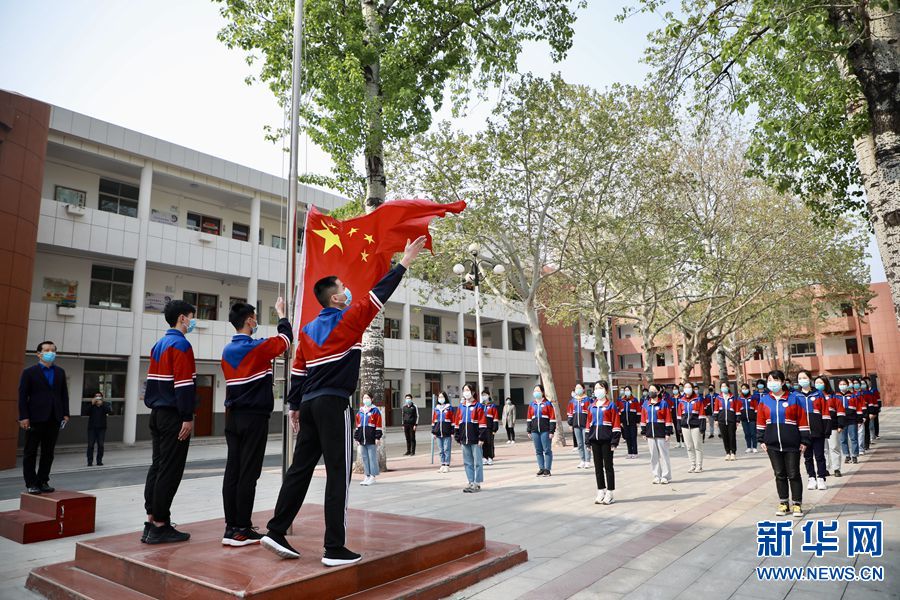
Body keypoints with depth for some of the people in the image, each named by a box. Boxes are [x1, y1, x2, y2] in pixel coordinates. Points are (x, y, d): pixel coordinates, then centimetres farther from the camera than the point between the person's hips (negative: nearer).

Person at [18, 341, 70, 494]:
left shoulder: (60, 372, 12)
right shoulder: (29, 372, 0)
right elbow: (22, 396, -4)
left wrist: (65, 413, 4)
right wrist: (24, 417, -11)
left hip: (54, 418, 4)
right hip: (36, 418, -4)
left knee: (48, 452, 8)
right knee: (30, 452, 4)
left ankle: (43, 481, 16)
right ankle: (31, 483, 11)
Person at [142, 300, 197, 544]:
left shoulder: (159, 345, 16)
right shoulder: (181, 344, -13)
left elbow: (152, 380, 18)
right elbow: (183, 384, -20)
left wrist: (154, 406, 21)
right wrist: (187, 418, -18)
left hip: (157, 414, 10)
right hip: (173, 416, -9)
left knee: (157, 466, 12)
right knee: (170, 470, -4)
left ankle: (151, 522, 17)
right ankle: (160, 526, 1)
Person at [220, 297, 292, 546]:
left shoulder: (227, 351, 9)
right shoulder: (258, 347, -11)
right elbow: (286, 338, 5)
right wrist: (281, 312, 17)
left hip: (232, 417, 7)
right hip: (255, 417, -7)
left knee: (232, 471, 7)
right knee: (248, 474, -3)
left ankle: (231, 526, 12)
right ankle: (242, 530, 1)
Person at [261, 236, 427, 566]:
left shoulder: (307, 330, 15)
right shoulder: (349, 320, -5)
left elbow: (297, 372, 16)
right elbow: (379, 293, -2)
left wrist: (295, 407, 22)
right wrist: (404, 262, 6)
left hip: (309, 403, 8)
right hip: (333, 404, -7)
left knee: (300, 469, 13)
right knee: (338, 474, -4)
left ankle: (276, 532, 17)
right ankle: (335, 549, -1)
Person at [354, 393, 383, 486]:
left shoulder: (375, 410, -1)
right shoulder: (360, 411, 14)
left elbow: (378, 425, -4)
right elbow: (357, 426, 18)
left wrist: (378, 438, -9)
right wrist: (356, 438, 15)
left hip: (372, 440, -5)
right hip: (362, 440, 6)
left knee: (372, 457, -2)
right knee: (365, 458, 9)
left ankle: (373, 476, 3)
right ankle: (367, 476, 17)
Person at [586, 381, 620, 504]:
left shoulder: (611, 405, -3)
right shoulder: (591, 406, 12)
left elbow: (616, 425, -6)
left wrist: (614, 442, -11)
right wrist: (588, 441, 10)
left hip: (606, 440, -5)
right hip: (595, 440, 5)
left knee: (608, 466, 2)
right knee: (598, 466, 9)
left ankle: (609, 493, 10)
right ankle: (601, 492, 18)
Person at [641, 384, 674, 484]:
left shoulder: (663, 404, -3)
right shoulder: (645, 404, 9)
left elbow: (668, 419, -5)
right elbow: (643, 419, 11)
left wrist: (668, 433, -8)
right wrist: (643, 432, 8)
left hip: (661, 433, -4)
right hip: (650, 433, 4)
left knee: (663, 454, 1)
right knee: (653, 455, 8)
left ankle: (665, 476, 11)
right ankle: (656, 476, 16)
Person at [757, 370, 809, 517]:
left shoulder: (793, 399, -3)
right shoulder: (764, 400, 4)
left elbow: (802, 421, -1)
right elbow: (761, 422, 8)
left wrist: (804, 441, -2)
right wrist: (762, 440, 5)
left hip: (792, 444, -2)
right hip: (773, 444, 3)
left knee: (793, 475, 3)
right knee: (779, 474, 10)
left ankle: (797, 504, 14)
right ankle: (783, 503, 19)